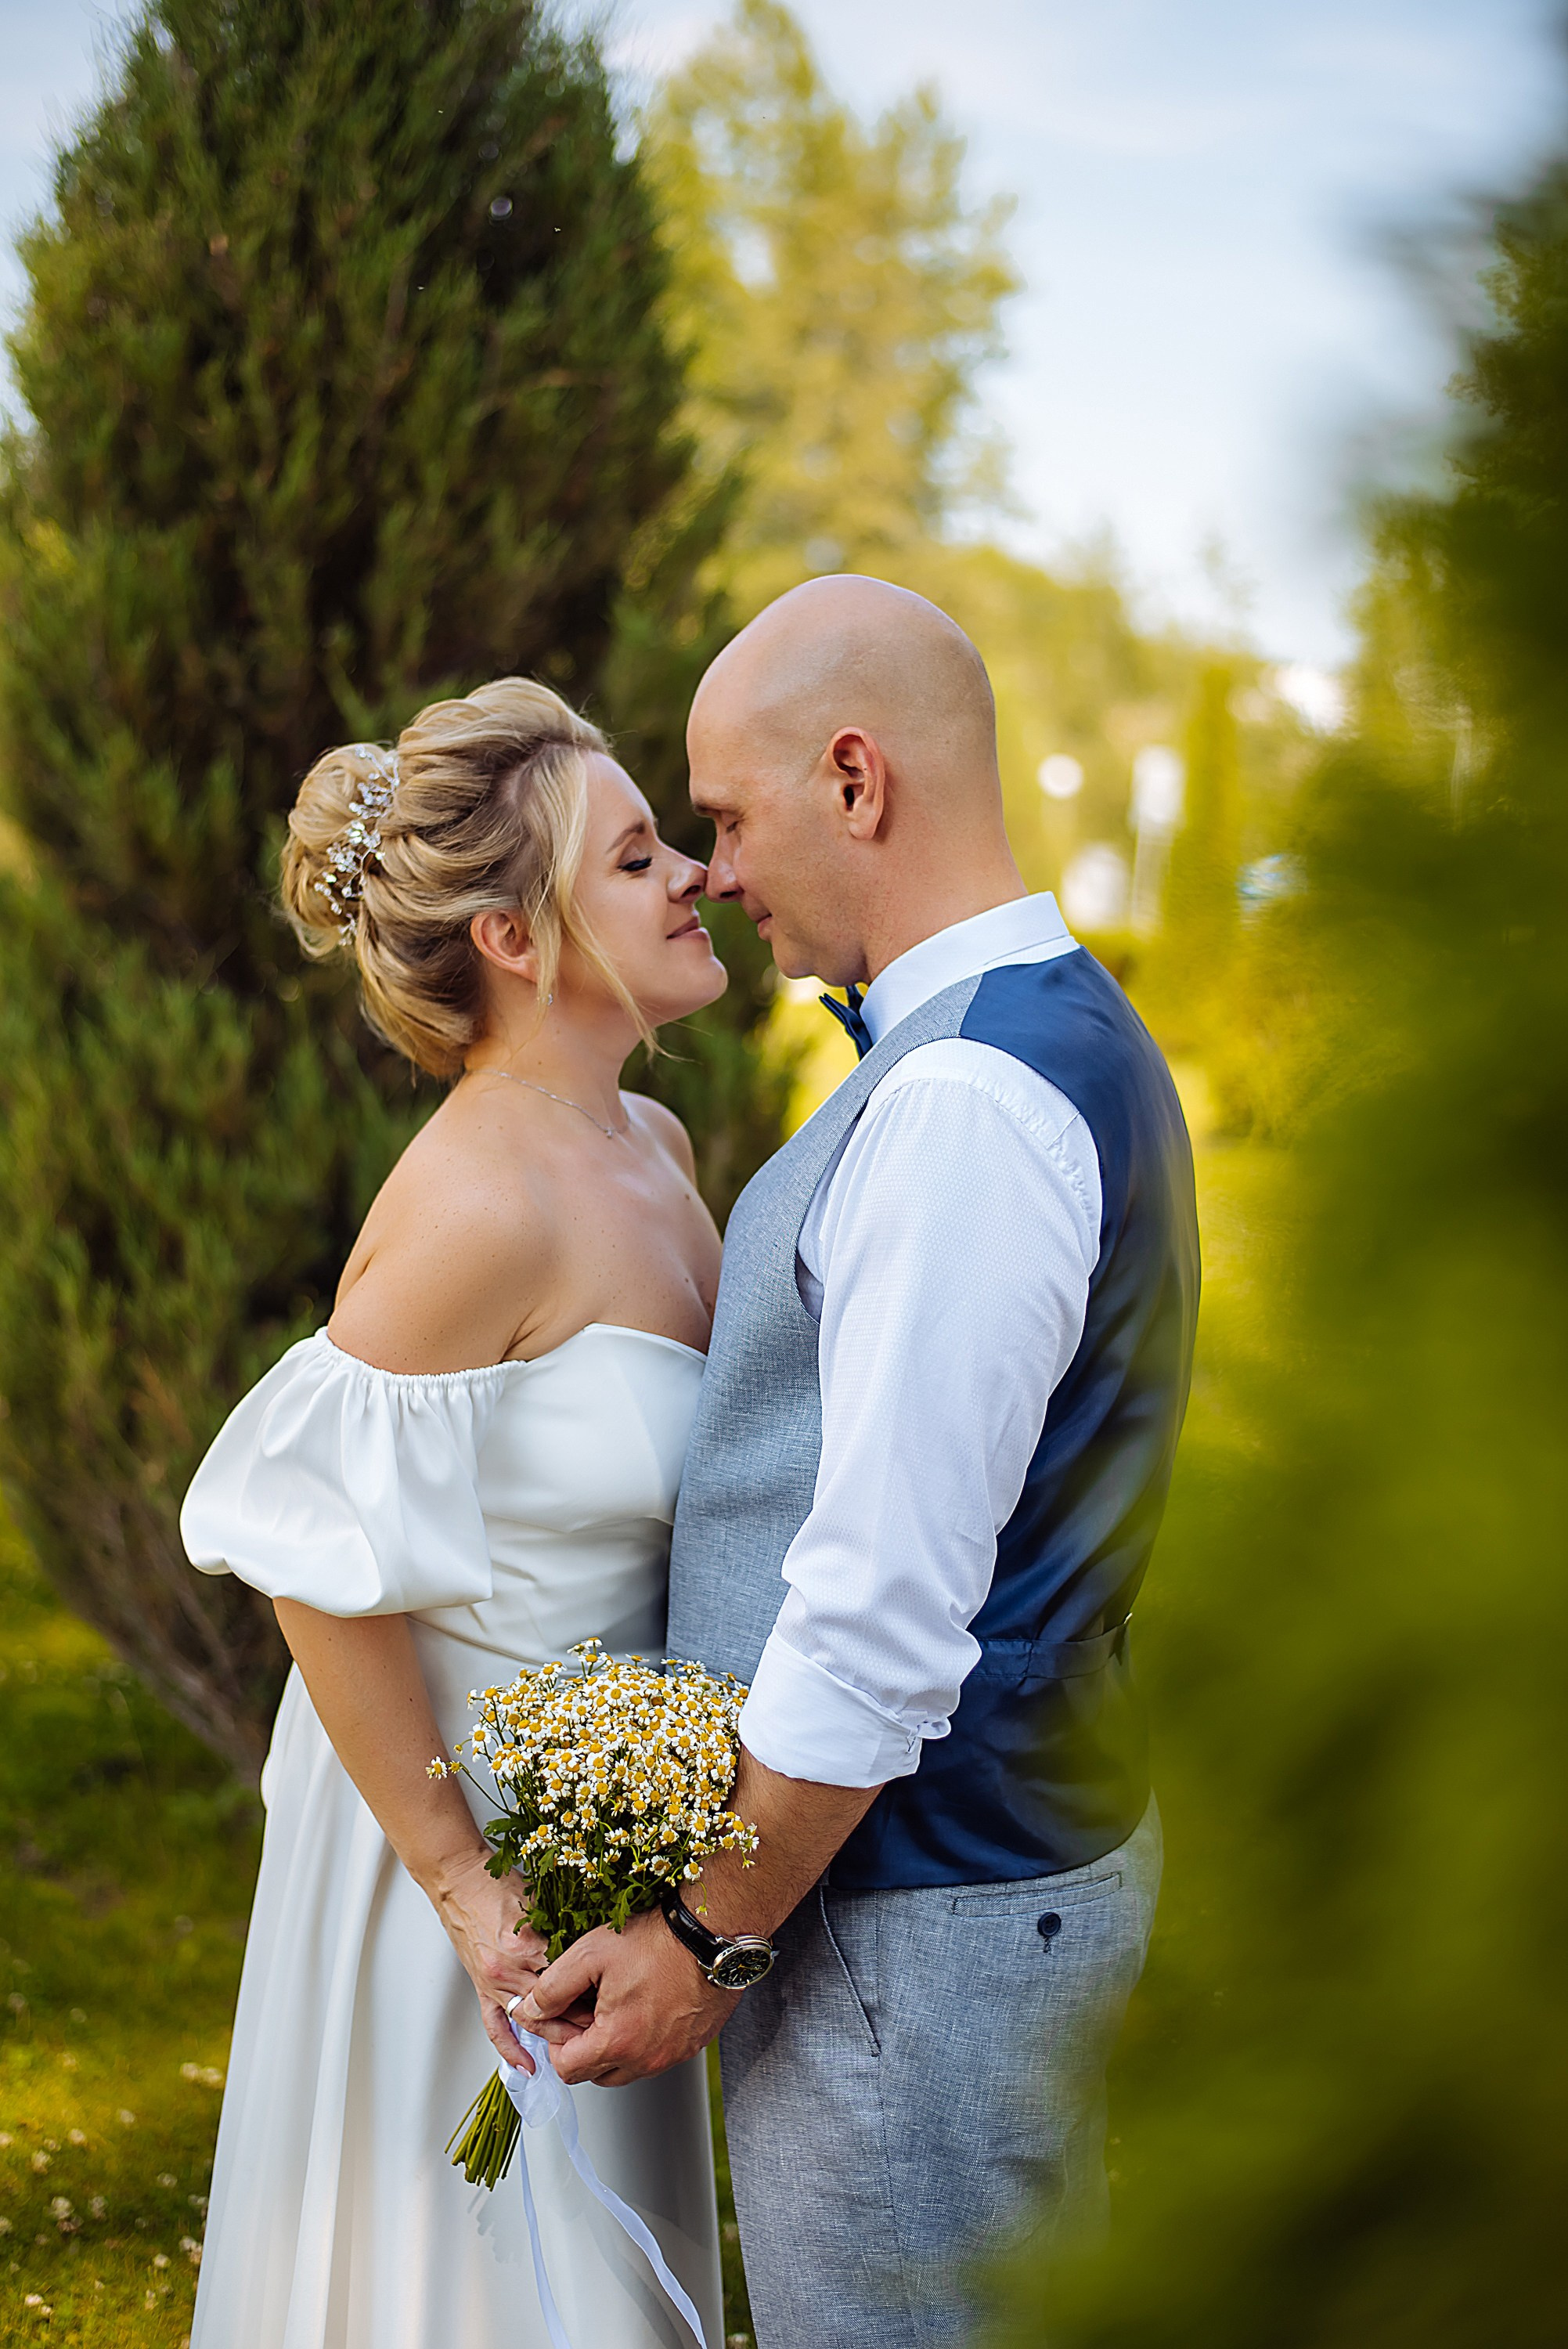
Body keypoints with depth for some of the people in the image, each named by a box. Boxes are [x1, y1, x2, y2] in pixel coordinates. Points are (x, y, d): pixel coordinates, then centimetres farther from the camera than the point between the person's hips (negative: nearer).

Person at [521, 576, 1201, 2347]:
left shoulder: (966, 1101, -23)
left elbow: (887, 1605, -25)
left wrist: (713, 1936, -15)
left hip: (916, 1915, -10)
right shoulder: (1065, 1036, 11)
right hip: (1054, 1843, 10)